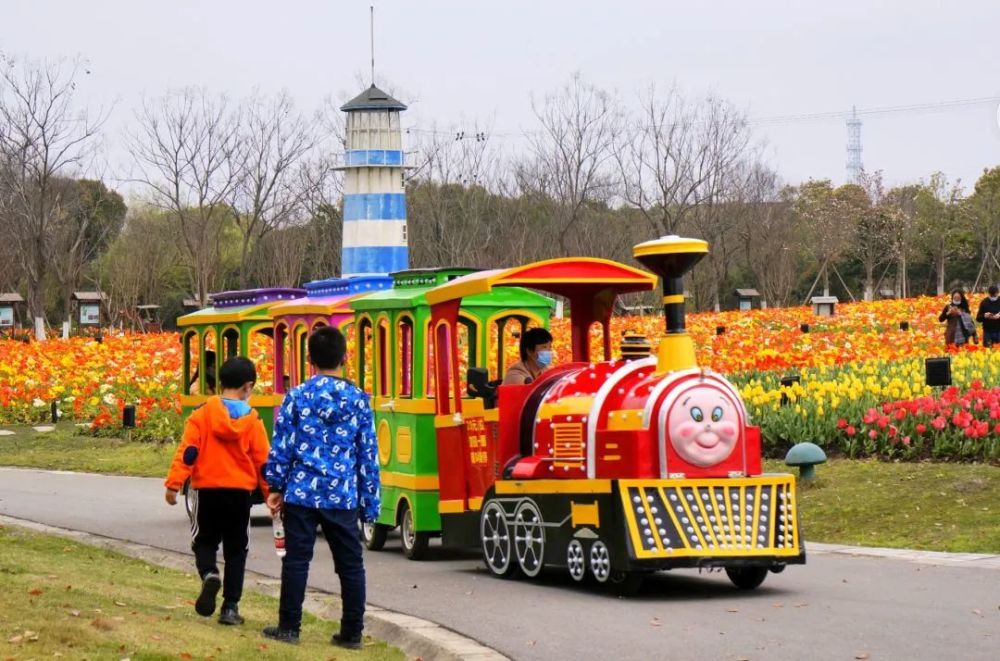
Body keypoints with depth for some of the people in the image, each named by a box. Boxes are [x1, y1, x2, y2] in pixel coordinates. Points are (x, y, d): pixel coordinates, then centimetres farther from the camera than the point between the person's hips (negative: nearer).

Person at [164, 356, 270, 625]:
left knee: (204, 541, 15)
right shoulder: (253, 421, -2)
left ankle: (209, 574, -16)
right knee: (236, 550, 10)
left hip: (208, 491, 0)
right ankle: (230, 607, 5)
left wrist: (174, 483, -7)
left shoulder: (203, 414, -5)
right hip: (240, 492, 1)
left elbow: (187, 451, -10)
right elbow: (263, 462, 2)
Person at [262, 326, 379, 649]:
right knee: (350, 564, 7)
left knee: (296, 560, 5)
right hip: (343, 496, 1)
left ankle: (289, 627, 9)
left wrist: (276, 487, 9)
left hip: (302, 492, -1)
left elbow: (281, 445, -2)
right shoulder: (358, 400, 1)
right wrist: (370, 504, 10)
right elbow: (368, 454, 4)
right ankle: (352, 632, 9)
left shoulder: (297, 396, -2)